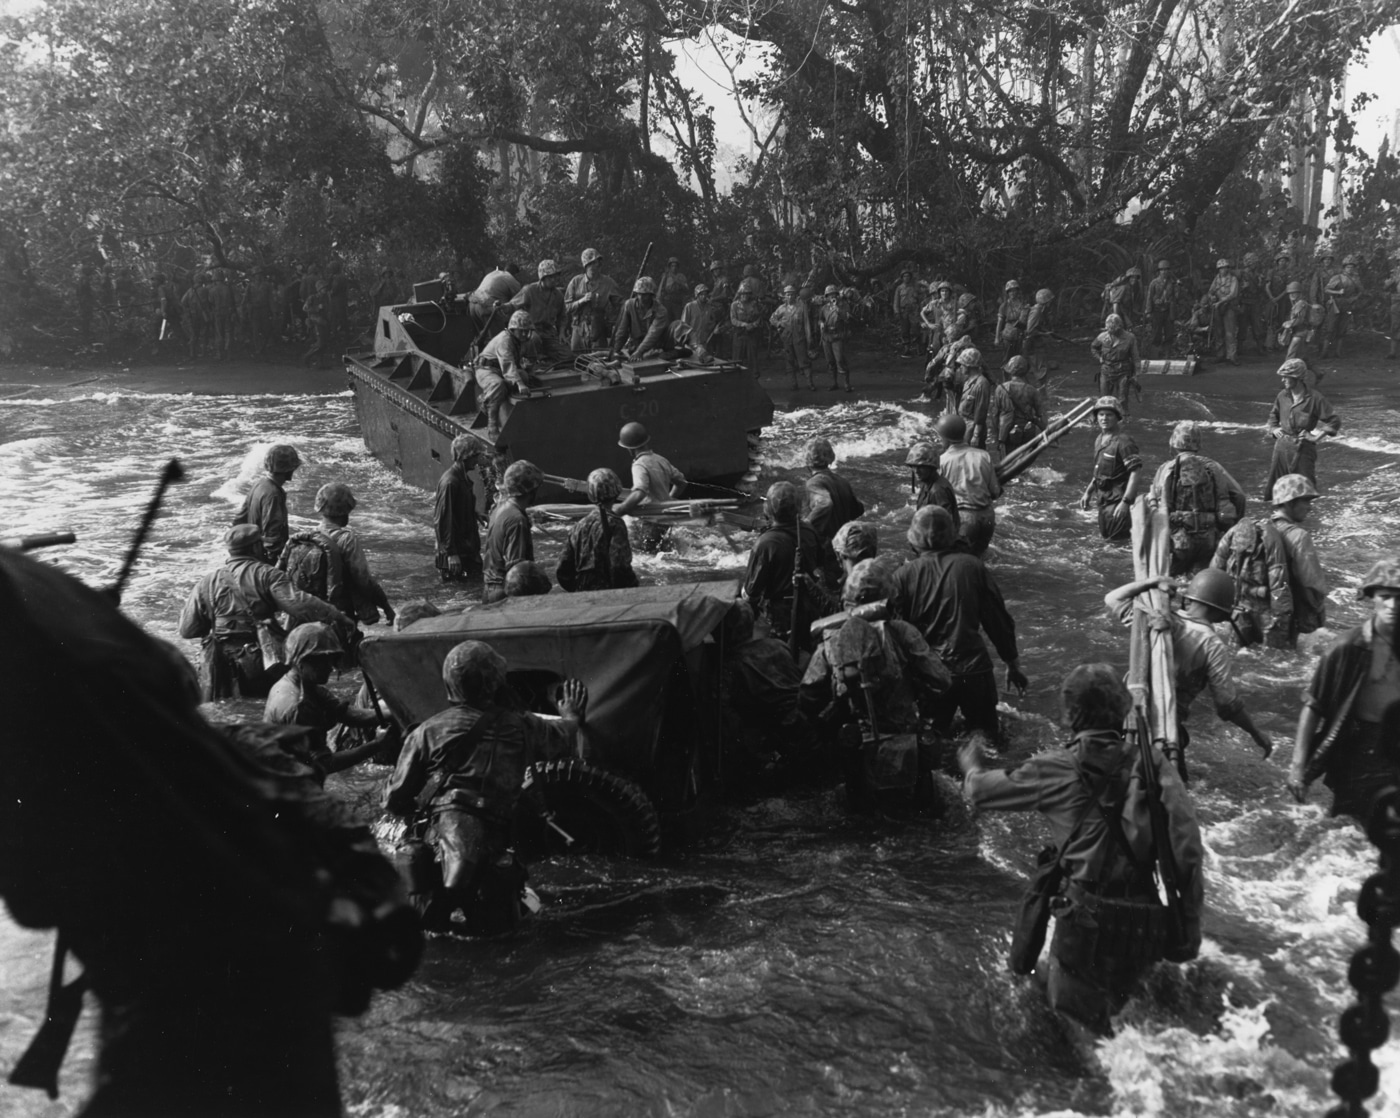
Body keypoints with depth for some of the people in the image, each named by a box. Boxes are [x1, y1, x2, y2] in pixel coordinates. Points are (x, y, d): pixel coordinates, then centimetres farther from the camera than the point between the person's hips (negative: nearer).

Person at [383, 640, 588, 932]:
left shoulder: (428, 730, 12)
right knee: (501, 924, 14)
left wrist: (415, 814, 38)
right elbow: (565, 738, 35)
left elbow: (396, 799, 15)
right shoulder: (520, 726, 15)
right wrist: (571, 715, 58)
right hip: (498, 839, 1)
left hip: (448, 829, -1)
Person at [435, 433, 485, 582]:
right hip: (455, 552, -10)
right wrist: (451, 553, -22)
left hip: (467, 548, 10)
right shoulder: (450, 482, -21)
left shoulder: (463, 478, 9)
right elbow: (444, 520, -22)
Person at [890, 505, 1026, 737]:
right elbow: (998, 620, 4)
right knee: (988, 736, 17)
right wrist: (1013, 663, 15)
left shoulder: (902, 577, -6)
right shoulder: (973, 566, -3)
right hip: (973, 668, 0)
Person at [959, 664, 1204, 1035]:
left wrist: (971, 764, 33)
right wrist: (1188, 931, 4)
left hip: (1088, 918, -4)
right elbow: (1188, 851, -3)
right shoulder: (1151, 762, 2)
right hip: (1147, 927, 4)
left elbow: (981, 791, 10)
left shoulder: (1056, 769, -4)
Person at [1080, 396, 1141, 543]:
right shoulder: (1099, 439, 9)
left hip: (1118, 499, -9)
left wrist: (1125, 502, -27)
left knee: (1117, 538, -10)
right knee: (1105, 535, 15)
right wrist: (1088, 492, 17)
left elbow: (1136, 472, -23)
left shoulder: (1123, 441, -18)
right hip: (1103, 498, 9)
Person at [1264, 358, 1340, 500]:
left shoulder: (1315, 398, -9)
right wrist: (1273, 429, 10)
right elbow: (1273, 416, 27)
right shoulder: (1282, 396, 6)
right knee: (1273, 487, 5)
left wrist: (1316, 436, -9)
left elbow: (1334, 422, -7)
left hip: (1303, 449, -5)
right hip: (1282, 446, 5)